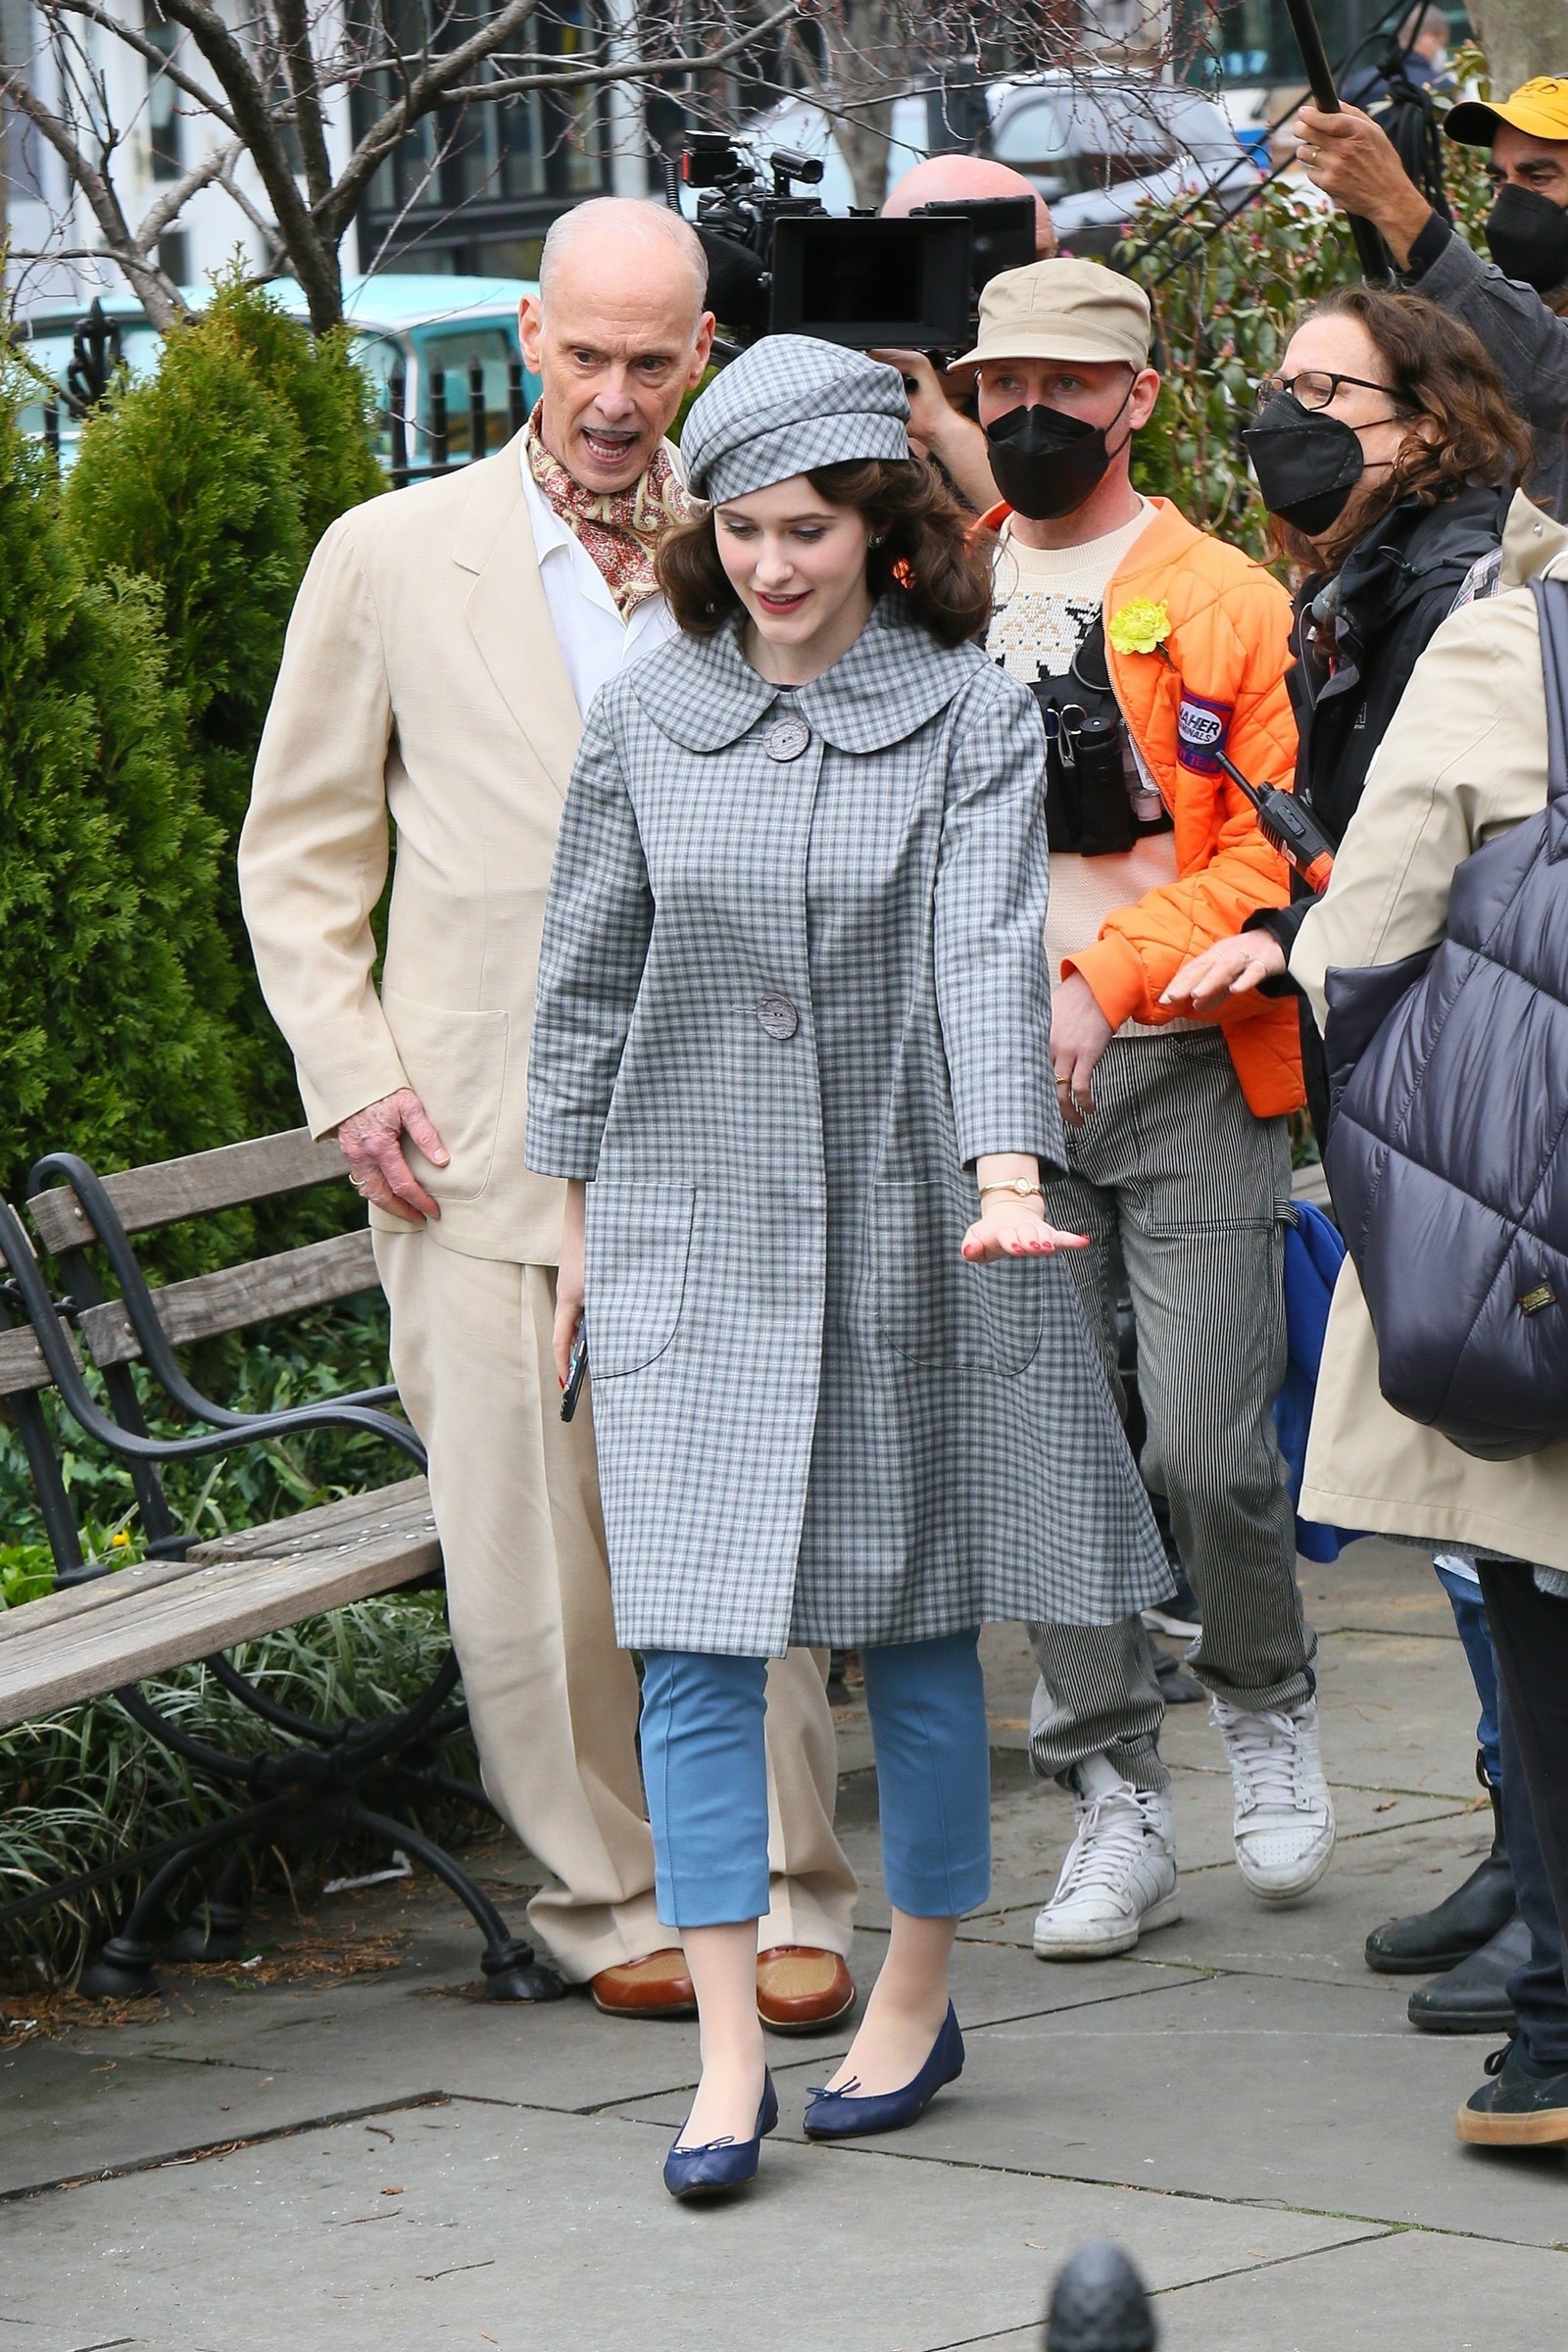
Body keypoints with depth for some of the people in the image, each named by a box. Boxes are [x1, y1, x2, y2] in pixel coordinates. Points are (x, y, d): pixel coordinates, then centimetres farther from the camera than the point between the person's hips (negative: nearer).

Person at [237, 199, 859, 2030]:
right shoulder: (391, 558, 6)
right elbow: (301, 853, 10)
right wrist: (352, 1081, 0)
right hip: (486, 1141, -1)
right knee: (527, 1554, -1)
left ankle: (779, 1896, 7)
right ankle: (610, 1899, 13)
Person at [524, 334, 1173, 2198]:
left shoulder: (970, 715, -3)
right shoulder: (642, 720, 4)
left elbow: (989, 948, -14)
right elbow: (587, 980, 10)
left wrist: (1006, 1168, -27)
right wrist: (579, 1218, 11)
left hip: (908, 1233, -1)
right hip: (692, 1238, 1)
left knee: (918, 1628, 8)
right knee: (693, 1640, -6)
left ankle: (917, 2000, 24)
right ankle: (727, 2057, -4)